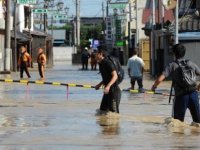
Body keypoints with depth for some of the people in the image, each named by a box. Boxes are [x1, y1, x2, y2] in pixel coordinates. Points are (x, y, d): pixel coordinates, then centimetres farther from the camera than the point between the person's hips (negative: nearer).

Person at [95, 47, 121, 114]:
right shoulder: (101, 64, 12)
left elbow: (115, 76, -25)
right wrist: (99, 84, 19)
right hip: (108, 91, 10)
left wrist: (108, 86, -36)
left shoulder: (108, 63, -17)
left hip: (114, 90, -10)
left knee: (113, 111, -10)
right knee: (103, 110, 12)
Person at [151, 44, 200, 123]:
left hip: (181, 96, -3)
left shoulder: (172, 65, -2)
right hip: (193, 94, 3)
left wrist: (154, 86, 9)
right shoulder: (191, 64, 9)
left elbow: (160, 79, -11)